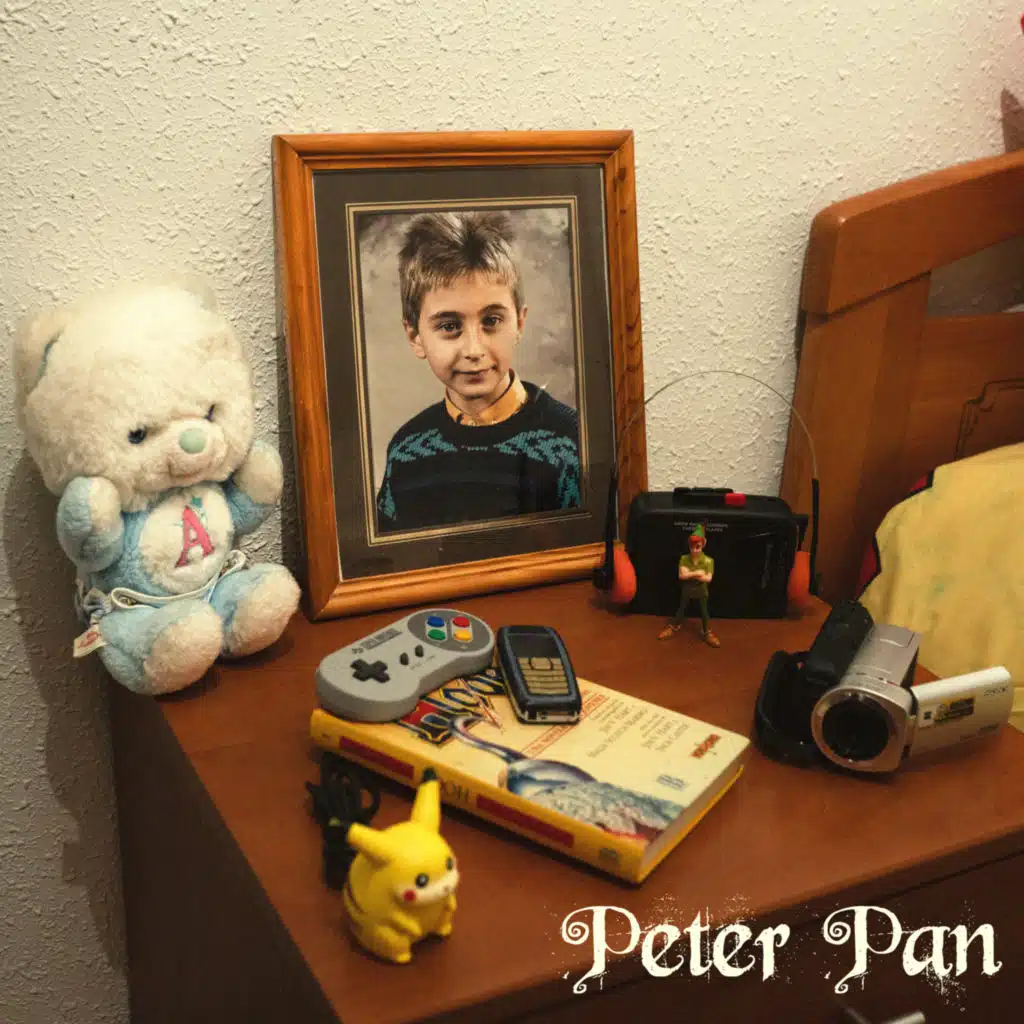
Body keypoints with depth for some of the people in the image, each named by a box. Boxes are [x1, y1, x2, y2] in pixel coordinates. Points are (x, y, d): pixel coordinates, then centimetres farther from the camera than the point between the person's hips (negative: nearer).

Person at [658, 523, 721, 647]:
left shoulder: (708, 561, -19)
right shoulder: (684, 559, -14)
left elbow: (708, 578, -26)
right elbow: (682, 575, -22)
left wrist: (690, 574, -26)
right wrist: (697, 573, -30)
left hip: (701, 590, -1)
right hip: (687, 589, 1)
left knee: (704, 612, 8)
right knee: (682, 610, 17)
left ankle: (707, 634, 22)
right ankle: (673, 628, 33)